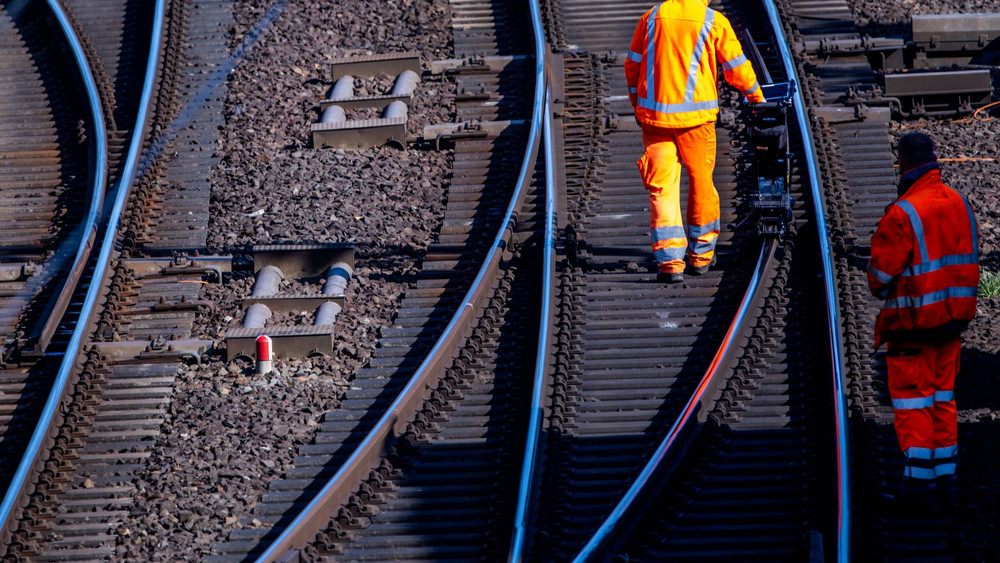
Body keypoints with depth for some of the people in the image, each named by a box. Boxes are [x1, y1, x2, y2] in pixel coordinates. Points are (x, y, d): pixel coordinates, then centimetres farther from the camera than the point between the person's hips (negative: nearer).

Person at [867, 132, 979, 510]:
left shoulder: (903, 214, -20)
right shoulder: (959, 204, 3)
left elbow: (880, 275, -14)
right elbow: (969, 259, 11)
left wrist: (881, 291, 8)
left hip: (914, 321, -7)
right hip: (952, 317, 7)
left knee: (912, 400, 1)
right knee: (942, 397, 15)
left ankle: (920, 484, 1)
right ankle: (945, 480, 19)